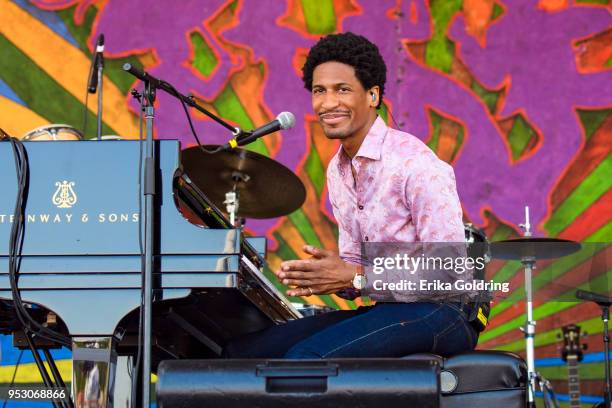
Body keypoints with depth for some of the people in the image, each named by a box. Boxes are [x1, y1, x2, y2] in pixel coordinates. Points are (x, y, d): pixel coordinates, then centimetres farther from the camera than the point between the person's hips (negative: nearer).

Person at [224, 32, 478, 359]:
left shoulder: (415, 165, -17)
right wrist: (328, 278, -6)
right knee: (242, 351, -4)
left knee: (306, 356, -29)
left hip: (441, 313, -8)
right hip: (385, 309, 8)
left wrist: (355, 278, -20)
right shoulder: (337, 171, 12)